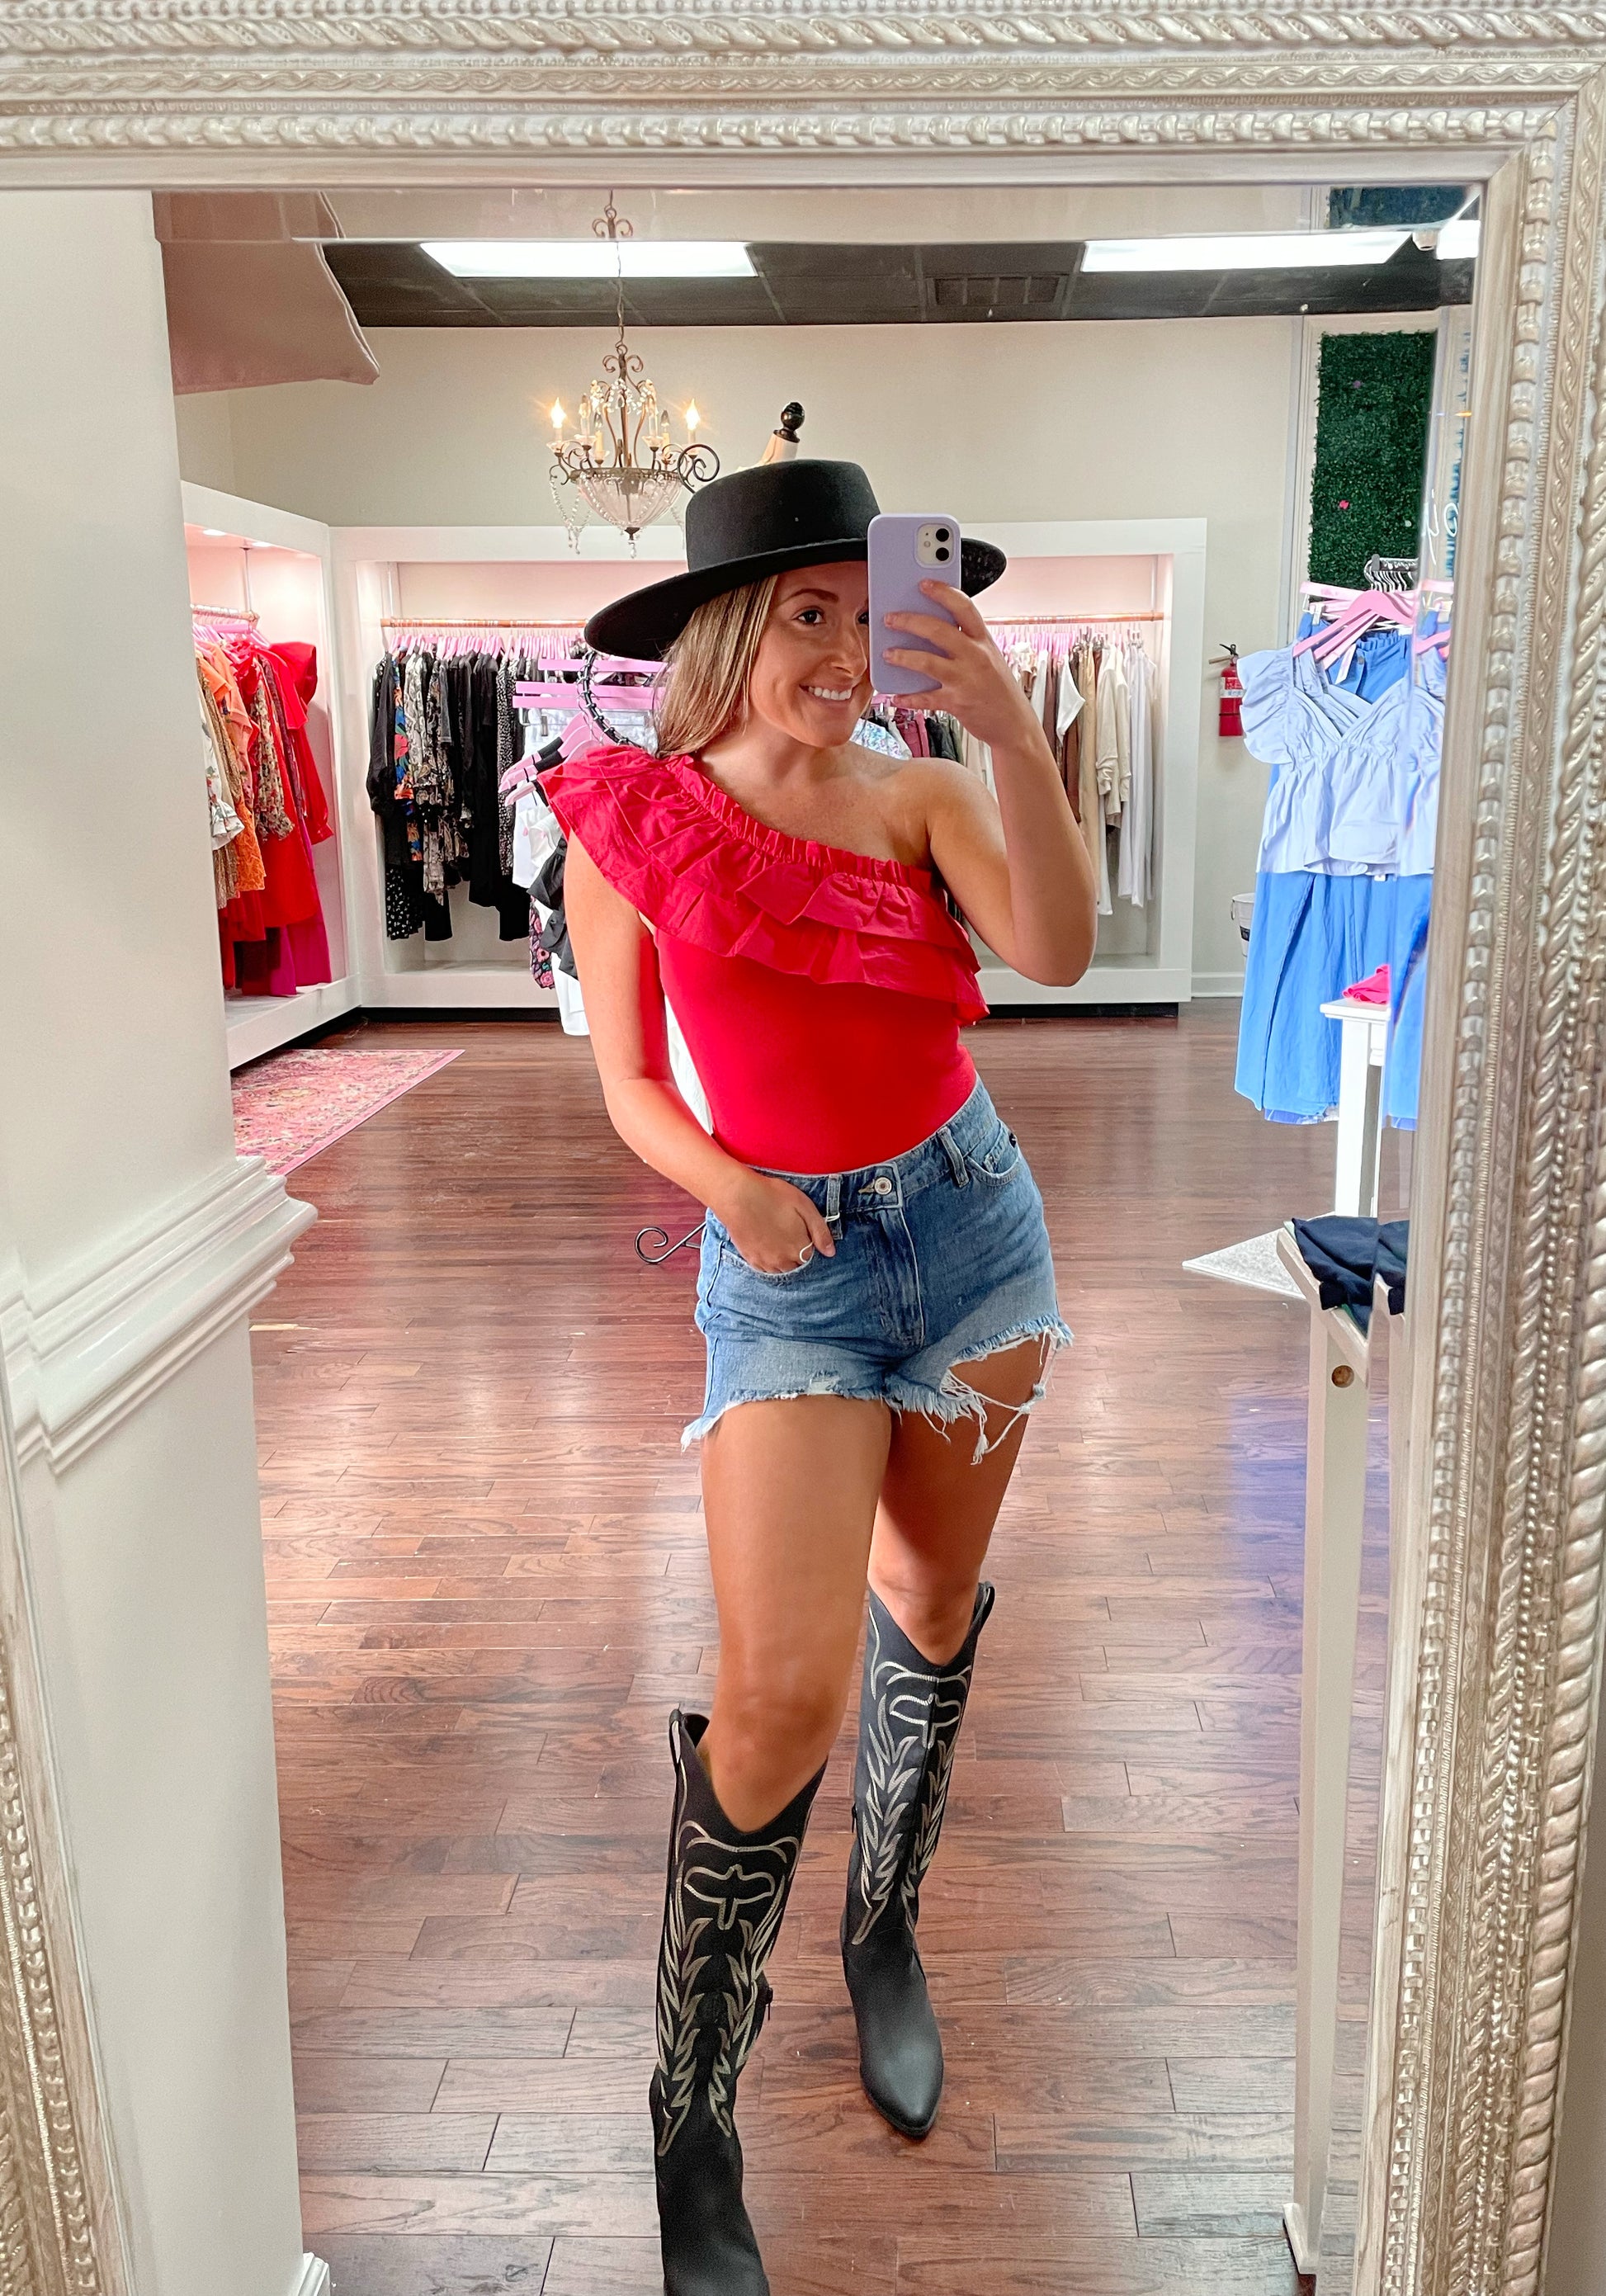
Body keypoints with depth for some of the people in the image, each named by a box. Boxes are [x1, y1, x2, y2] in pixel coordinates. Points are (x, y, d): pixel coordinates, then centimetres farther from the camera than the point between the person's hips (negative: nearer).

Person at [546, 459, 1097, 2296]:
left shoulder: (921, 796, -2)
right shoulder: (623, 819, -5)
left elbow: (1056, 947, -19)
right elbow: (628, 1079, 0)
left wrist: (1011, 731, -30)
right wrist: (723, 1182, -18)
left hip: (971, 1220, 3)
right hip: (790, 1268, -3)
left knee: (933, 1607, 16)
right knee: (785, 1696, -12)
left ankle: (885, 1933, 42)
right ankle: (692, 2122, 9)